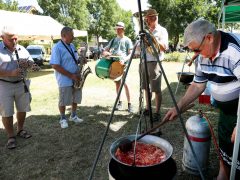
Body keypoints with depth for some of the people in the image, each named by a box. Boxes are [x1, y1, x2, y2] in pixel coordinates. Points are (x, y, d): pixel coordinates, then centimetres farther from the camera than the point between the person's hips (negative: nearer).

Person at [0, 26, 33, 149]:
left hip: (21, 84, 5)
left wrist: (27, 63, -9)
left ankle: (20, 130, 34)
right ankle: (11, 137, 16)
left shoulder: (22, 49, 5)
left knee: (22, 109, 14)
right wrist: (11, 73, -26)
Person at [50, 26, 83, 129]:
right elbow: (55, 66, -19)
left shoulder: (72, 46, 11)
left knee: (76, 99, 16)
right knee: (63, 101, 6)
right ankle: (63, 119, 25)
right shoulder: (57, 48, -14)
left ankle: (73, 116, 34)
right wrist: (71, 75, -20)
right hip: (65, 80, -7)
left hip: (76, 79, 7)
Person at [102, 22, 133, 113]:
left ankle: (129, 104, -8)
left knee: (124, 83, -14)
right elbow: (104, 51, 17)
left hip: (123, 64, -4)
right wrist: (105, 53, -8)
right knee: (117, 83, 8)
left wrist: (124, 60, -20)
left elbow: (130, 54, -1)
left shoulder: (127, 40, 6)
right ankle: (120, 102, 17)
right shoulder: (113, 40, 18)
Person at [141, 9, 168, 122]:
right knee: (146, 87, 12)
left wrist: (153, 38, -17)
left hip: (154, 62, -7)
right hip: (144, 62, 7)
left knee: (156, 89, -5)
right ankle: (147, 108, 24)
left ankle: (157, 112, 3)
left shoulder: (162, 30, -1)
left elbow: (164, 47, -12)